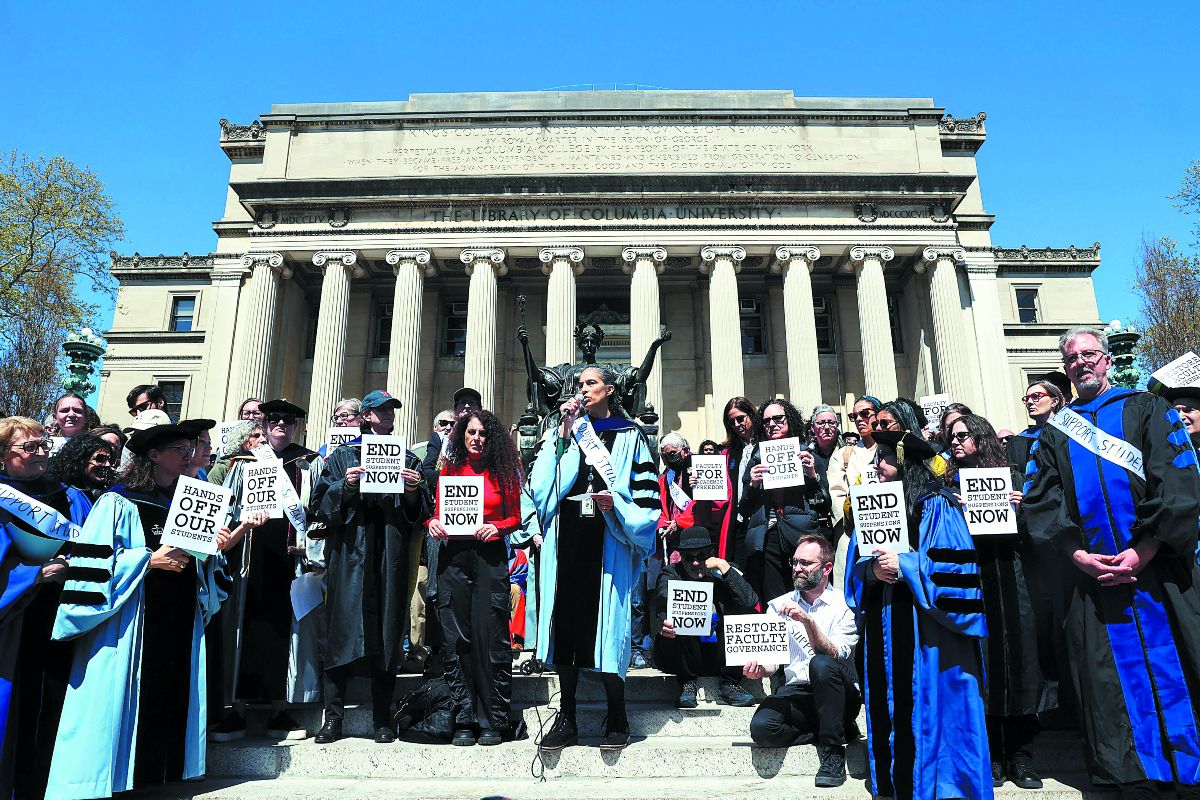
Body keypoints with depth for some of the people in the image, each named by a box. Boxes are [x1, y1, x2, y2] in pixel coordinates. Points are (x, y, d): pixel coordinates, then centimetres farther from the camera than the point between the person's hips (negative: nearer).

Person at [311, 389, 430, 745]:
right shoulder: (343, 456, 12)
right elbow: (320, 500, 4)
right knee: (343, 629, -4)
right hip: (350, 552, -1)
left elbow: (421, 511, 10)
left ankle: (382, 719, 10)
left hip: (390, 554, 1)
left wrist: (414, 490, -10)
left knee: (387, 631, 2)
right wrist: (345, 486, -13)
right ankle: (333, 716, 5)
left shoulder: (407, 460, 14)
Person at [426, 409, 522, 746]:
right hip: (453, 557, 2)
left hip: (490, 557, -2)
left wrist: (496, 527, -10)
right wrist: (433, 523, -8)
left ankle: (494, 722, 7)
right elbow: (437, 511, 13)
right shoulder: (449, 469, 12)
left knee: (490, 636, -3)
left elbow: (515, 517, 9)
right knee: (456, 639, 2)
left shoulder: (503, 472, 8)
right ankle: (464, 721, 11)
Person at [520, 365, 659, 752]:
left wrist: (616, 505, -15)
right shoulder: (565, 431, 17)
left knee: (606, 625, -4)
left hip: (609, 542, -2)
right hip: (567, 540, 3)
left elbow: (646, 496, 3)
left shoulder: (630, 436, 10)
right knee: (566, 624, 1)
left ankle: (617, 720, 11)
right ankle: (566, 720, 13)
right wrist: (563, 433, -1)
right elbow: (541, 483, 3)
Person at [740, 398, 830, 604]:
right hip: (766, 541, 1)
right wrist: (753, 485, -4)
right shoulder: (757, 458, 13)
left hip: (802, 539, -1)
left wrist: (812, 475, -6)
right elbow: (744, 510, 12)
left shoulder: (807, 455, 9)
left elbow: (825, 507, 5)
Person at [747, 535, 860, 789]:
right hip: (797, 692, 3)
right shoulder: (779, 605, 10)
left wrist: (807, 620, -29)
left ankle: (832, 751, -17)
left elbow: (834, 655, -15)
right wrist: (759, 667, -16)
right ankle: (840, 731, -4)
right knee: (761, 727, -27)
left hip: (839, 694, -3)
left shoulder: (843, 604, -1)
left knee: (822, 664, -36)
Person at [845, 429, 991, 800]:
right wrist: (873, 570, -11)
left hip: (925, 624, -5)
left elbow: (956, 564, -13)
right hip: (883, 625, 5)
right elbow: (857, 565, 11)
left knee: (929, 707, 0)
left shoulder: (936, 506, -5)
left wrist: (904, 565, -19)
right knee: (890, 709, 10)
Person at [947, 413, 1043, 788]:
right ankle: (992, 754, 8)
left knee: (1016, 653, -1)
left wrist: (1019, 510, -9)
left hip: (1010, 580, 0)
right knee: (981, 661, 0)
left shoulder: (1012, 479, 10)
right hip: (969, 578, 0)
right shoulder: (951, 483, 12)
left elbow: (1031, 534, 8)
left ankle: (1019, 754, 8)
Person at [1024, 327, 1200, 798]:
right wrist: (1077, 554, -10)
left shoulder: (1148, 410, 8)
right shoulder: (1054, 432, 14)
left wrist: (1143, 551, -14)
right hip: (1092, 575, 2)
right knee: (1111, 678, 3)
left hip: (1158, 569, -2)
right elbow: (1039, 501, 5)